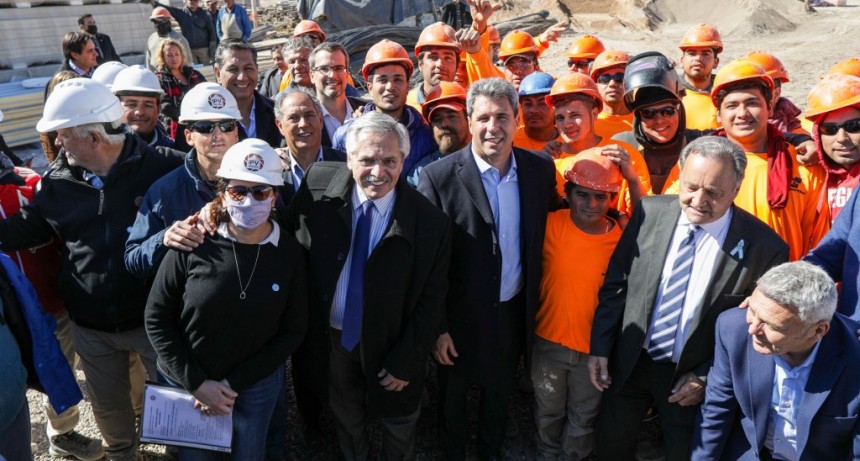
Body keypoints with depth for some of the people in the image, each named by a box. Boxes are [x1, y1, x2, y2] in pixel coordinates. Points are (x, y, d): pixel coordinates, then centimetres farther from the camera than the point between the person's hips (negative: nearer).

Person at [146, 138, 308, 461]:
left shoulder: (290, 253, -13)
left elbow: (293, 331, -7)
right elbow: (156, 317, -9)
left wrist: (233, 384, -11)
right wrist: (196, 383, -12)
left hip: (257, 386, 1)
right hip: (187, 383, 0)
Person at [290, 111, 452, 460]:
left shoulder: (430, 222, -23)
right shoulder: (319, 184, -17)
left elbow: (431, 300, -14)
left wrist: (406, 362, -11)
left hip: (390, 346, -2)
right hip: (330, 339, 2)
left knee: (398, 428, 25)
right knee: (347, 424, 29)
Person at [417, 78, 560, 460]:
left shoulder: (541, 169, -7)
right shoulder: (439, 177, -18)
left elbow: (546, 234, 4)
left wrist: (533, 305, 2)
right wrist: (438, 328, -13)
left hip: (514, 313, 3)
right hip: (460, 316, -3)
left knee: (499, 395, 25)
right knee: (453, 398, 21)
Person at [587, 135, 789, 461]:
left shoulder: (764, 246, -19)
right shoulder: (650, 212, -11)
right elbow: (615, 284, -3)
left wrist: (706, 378, -8)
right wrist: (600, 348, -4)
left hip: (691, 376, -2)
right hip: (628, 362, 3)